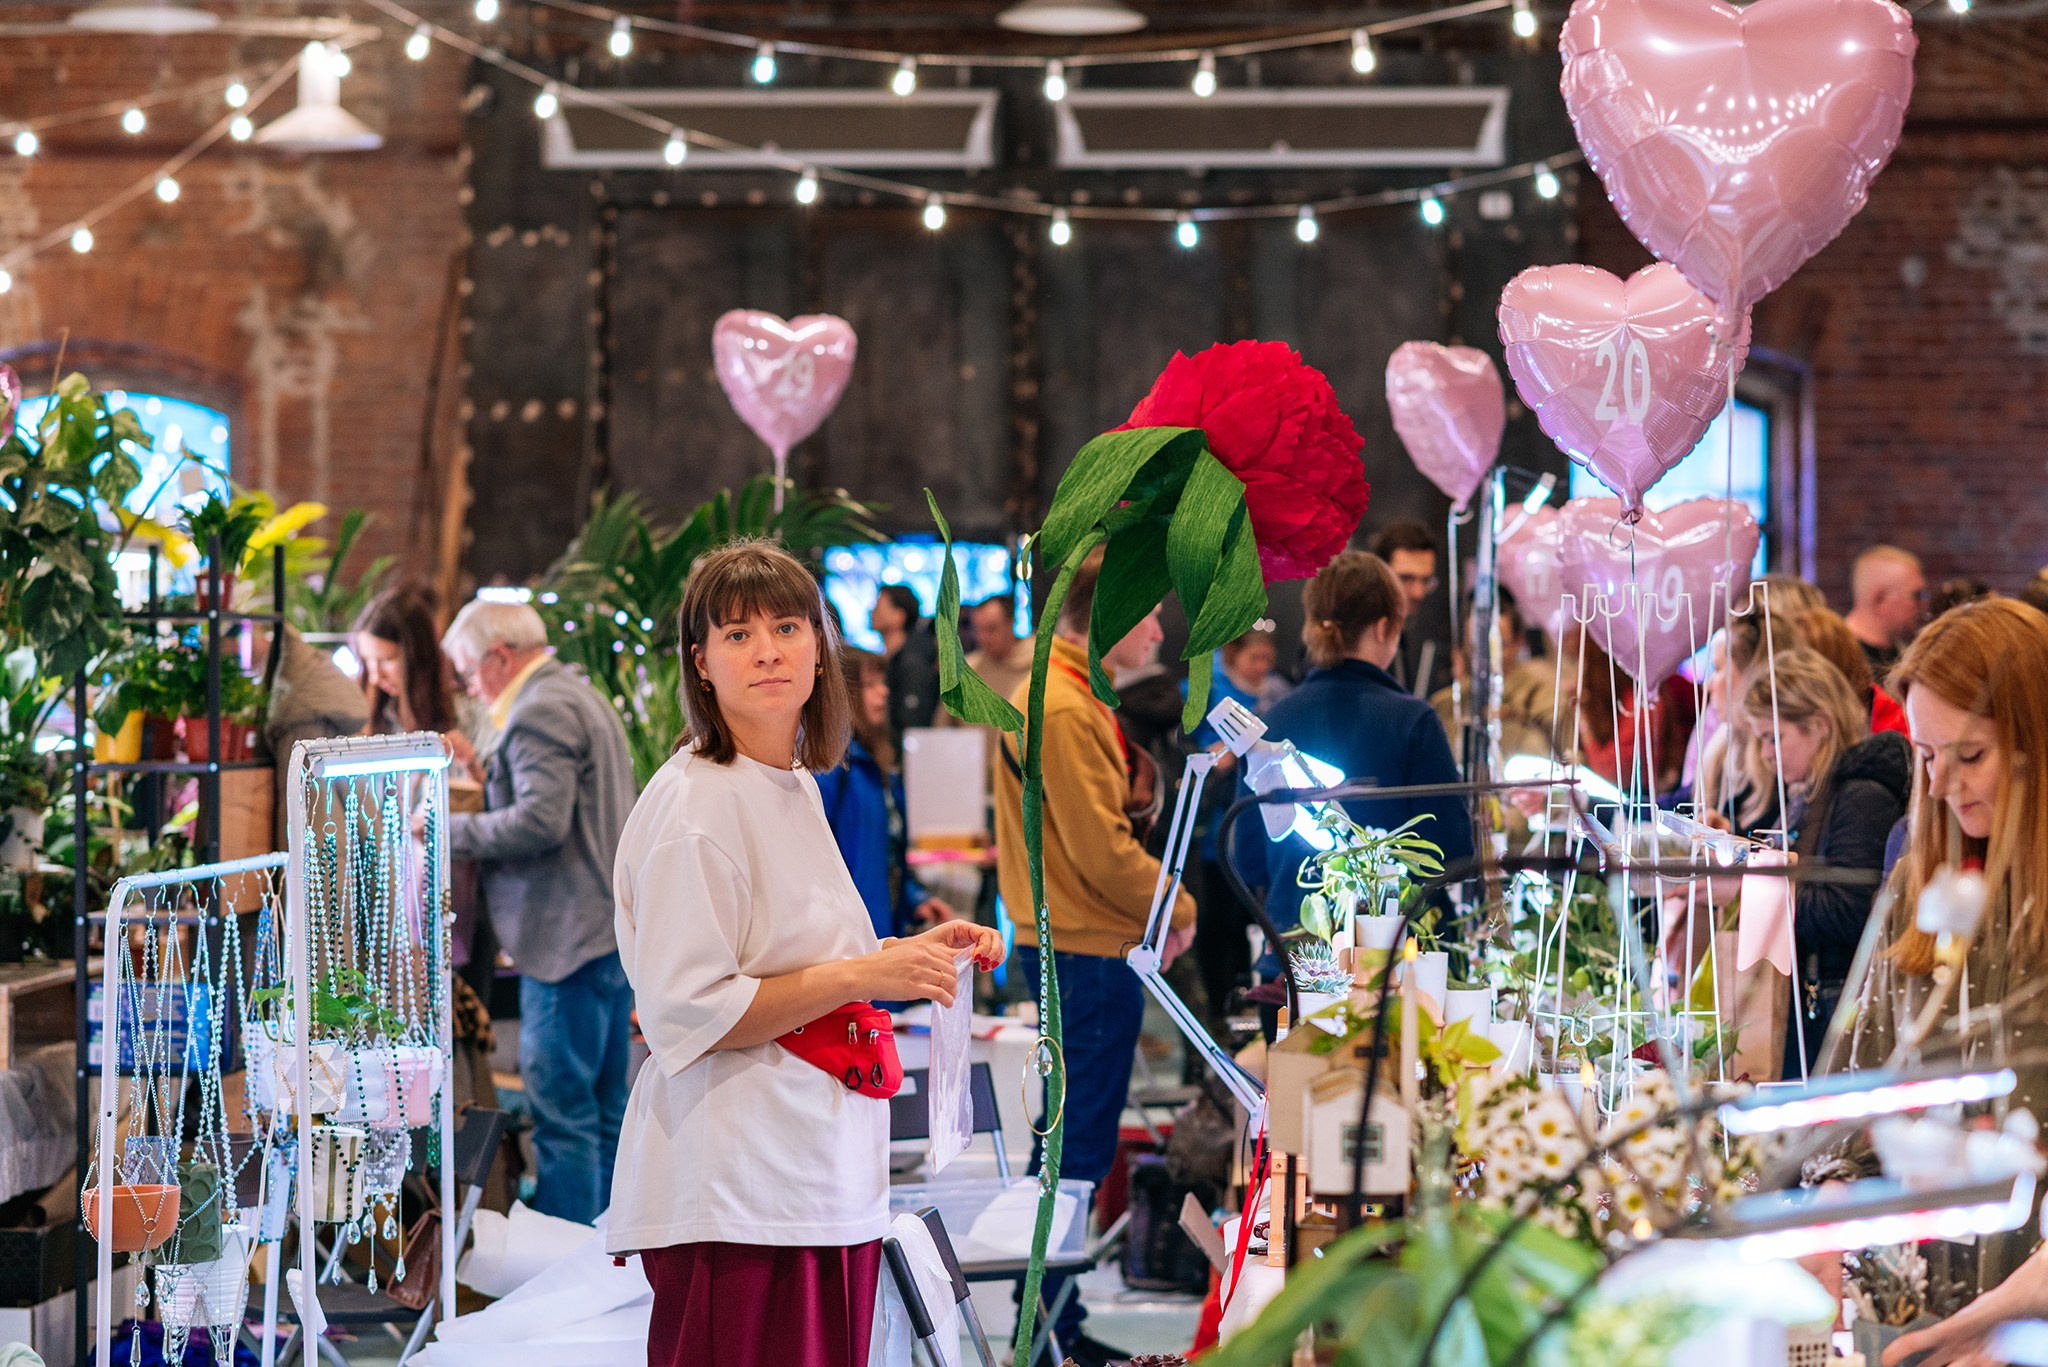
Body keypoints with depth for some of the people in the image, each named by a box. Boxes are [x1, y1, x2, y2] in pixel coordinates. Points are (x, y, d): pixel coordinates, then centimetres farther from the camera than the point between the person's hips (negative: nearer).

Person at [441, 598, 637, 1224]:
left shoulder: (539, 712, -13)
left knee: (562, 1114, -8)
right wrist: (486, 781, 20)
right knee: (604, 1109, 14)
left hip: (567, 939, -11)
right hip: (612, 931, 11)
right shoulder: (582, 698, 20)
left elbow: (541, 821, -23)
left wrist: (449, 830, -13)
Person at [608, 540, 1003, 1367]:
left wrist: (912, 952, 11)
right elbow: (682, 1013, -18)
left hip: (824, 1182, 9)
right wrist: (862, 976, -18)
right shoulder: (694, 804, -12)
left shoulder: (795, 787, 16)